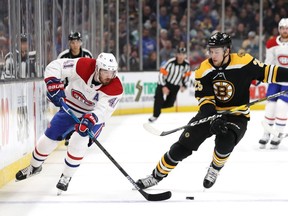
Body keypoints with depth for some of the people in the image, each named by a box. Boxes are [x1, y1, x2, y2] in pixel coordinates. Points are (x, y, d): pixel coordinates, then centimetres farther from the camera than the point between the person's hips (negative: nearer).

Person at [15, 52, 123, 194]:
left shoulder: (116, 89, -29)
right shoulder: (83, 66, -29)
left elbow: (103, 111, -37)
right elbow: (54, 66, -23)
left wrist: (90, 119, -55)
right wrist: (53, 85, -38)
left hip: (94, 115, -2)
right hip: (70, 107, 2)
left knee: (79, 141, -23)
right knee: (49, 137, 5)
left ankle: (66, 177, -2)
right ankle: (34, 166, 33)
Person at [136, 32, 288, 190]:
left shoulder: (244, 62, -17)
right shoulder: (204, 69, -9)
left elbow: (265, 72, -7)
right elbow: (204, 97, -11)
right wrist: (212, 118, -26)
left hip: (237, 115, -2)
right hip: (212, 112, 3)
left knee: (224, 141, -31)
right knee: (185, 143, -5)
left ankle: (214, 170, 2)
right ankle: (156, 176, 6)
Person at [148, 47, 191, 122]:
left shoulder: (187, 64, -10)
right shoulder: (171, 62, -24)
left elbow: (187, 75, 9)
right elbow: (162, 73, -22)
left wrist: (184, 85, 5)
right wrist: (163, 87, -25)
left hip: (175, 86, 4)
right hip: (165, 83, -4)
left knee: (169, 103, -2)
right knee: (159, 99, -17)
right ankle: (155, 115, -5)